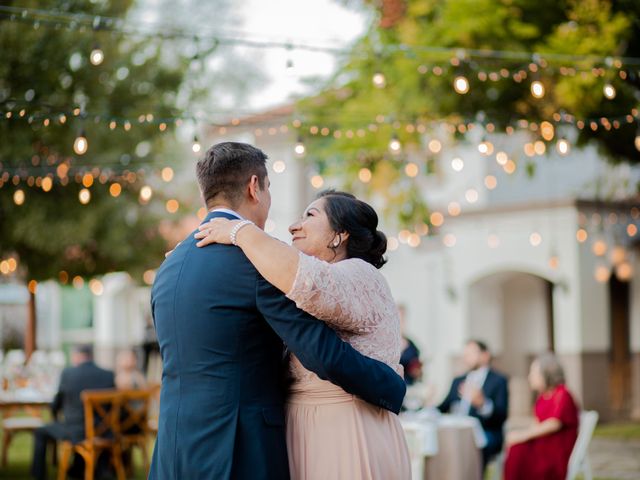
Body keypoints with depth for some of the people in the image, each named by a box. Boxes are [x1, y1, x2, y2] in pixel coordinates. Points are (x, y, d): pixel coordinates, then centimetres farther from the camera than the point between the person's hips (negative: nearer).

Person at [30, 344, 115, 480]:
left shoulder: (67, 373, -8)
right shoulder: (109, 375, -2)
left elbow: (55, 406, 4)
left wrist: (55, 413, 28)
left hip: (76, 433, -4)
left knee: (40, 433, 20)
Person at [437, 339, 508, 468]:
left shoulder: (498, 380, 6)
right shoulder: (458, 381, 27)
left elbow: (501, 416, -7)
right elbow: (443, 407, 20)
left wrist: (482, 403, -26)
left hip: (486, 434, -5)